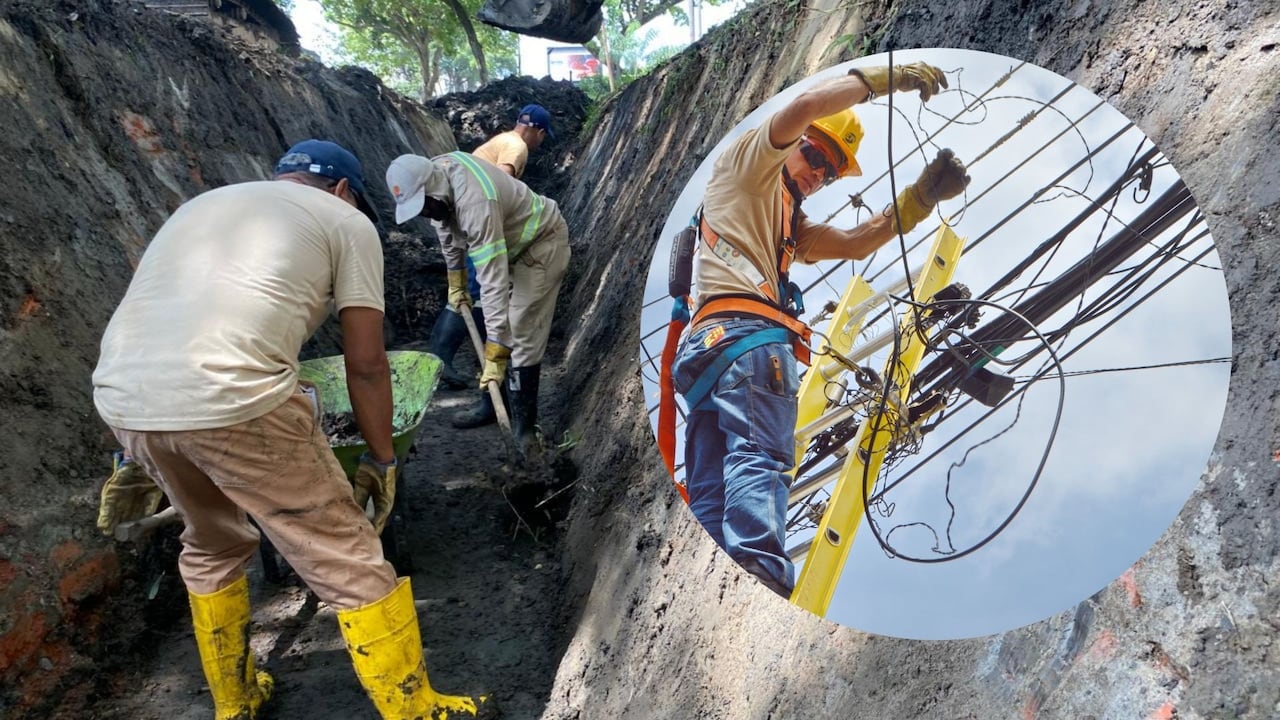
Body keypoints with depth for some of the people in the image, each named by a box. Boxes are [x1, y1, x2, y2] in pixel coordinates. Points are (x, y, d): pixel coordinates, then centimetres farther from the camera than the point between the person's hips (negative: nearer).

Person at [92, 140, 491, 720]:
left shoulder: (202, 204, 31)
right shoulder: (347, 221, 14)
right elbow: (365, 363, 8)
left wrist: (138, 455, 35)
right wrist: (381, 459, 20)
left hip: (119, 398, 8)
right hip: (232, 399, -7)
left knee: (211, 546, 31)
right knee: (349, 565, 9)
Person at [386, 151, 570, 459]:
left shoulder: (475, 202, -39)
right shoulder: (435, 173, -12)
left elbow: (494, 280, -41)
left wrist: (495, 355, -42)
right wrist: (456, 283, 16)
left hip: (542, 242, -9)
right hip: (510, 242, 9)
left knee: (521, 335, -13)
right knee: (494, 326, 13)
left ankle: (523, 425, -5)